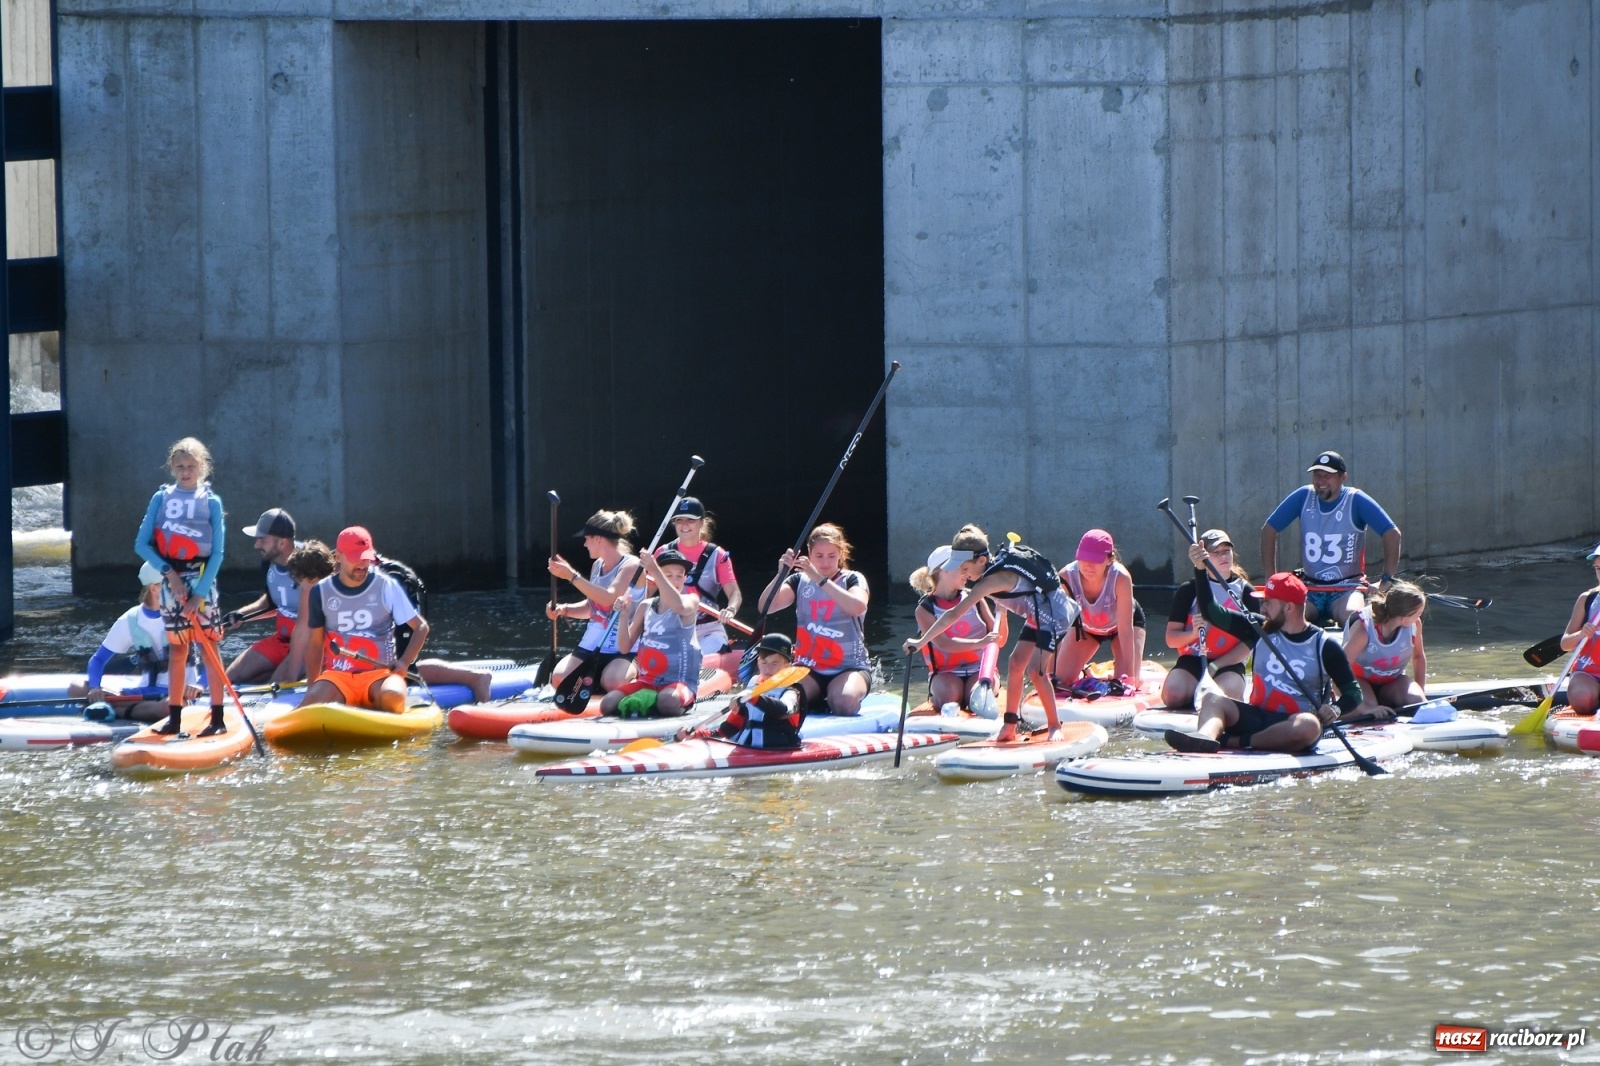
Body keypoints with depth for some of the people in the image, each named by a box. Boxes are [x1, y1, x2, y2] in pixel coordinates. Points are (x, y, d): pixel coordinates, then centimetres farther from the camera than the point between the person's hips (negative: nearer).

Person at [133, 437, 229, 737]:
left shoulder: (211, 502, 0)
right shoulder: (161, 498, 6)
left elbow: (217, 553, -4)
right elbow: (142, 543, 3)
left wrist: (199, 594, -12)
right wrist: (168, 572, -10)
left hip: (200, 578, -3)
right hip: (170, 577, 3)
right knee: (177, 649, 7)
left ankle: (218, 718, -5)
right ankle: (174, 718, 11)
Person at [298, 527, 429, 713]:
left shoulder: (387, 587, 2)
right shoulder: (321, 592, 6)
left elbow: (421, 627, 7)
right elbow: (315, 643, 12)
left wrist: (404, 663, -8)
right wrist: (312, 687, 4)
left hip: (380, 674, 0)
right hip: (337, 675, 0)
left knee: (393, 696, -36)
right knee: (313, 703, -33)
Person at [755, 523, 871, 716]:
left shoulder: (853, 580, 2)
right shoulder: (799, 581, 9)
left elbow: (857, 607, -22)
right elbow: (765, 607, -7)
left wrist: (820, 579, -29)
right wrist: (781, 574, -23)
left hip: (849, 667, -2)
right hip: (808, 669, 2)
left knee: (844, 701, -35)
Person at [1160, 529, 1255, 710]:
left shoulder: (1245, 591, 6)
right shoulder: (1188, 590, 6)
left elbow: (1250, 642, 1)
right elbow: (1171, 638, 3)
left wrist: (1216, 665, -11)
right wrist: (1193, 633, -19)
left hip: (1229, 664, 0)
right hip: (1192, 661, 1)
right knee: (1173, 696, -30)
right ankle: (1196, 691, 5)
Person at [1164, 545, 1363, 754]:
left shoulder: (1325, 646, -1)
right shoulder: (1261, 630, 9)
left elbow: (1353, 693, 2)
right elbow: (1211, 613, 4)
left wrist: (1336, 709, -20)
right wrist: (1200, 570, -8)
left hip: (1293, 729, -3)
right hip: (1257, 719, 3)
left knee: (1309, 725, -38)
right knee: (1212, 699, -22)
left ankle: (1232, 741, -39)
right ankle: (1206, 736, -56)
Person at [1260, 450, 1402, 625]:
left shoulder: (1356, 501, -7)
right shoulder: (1303, 497, 1)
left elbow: (1392, 533, -10)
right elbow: (1269, 530, 7)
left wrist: (1387, 578, -16)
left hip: (1347, 588, -3)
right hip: (1310, 589, 3)